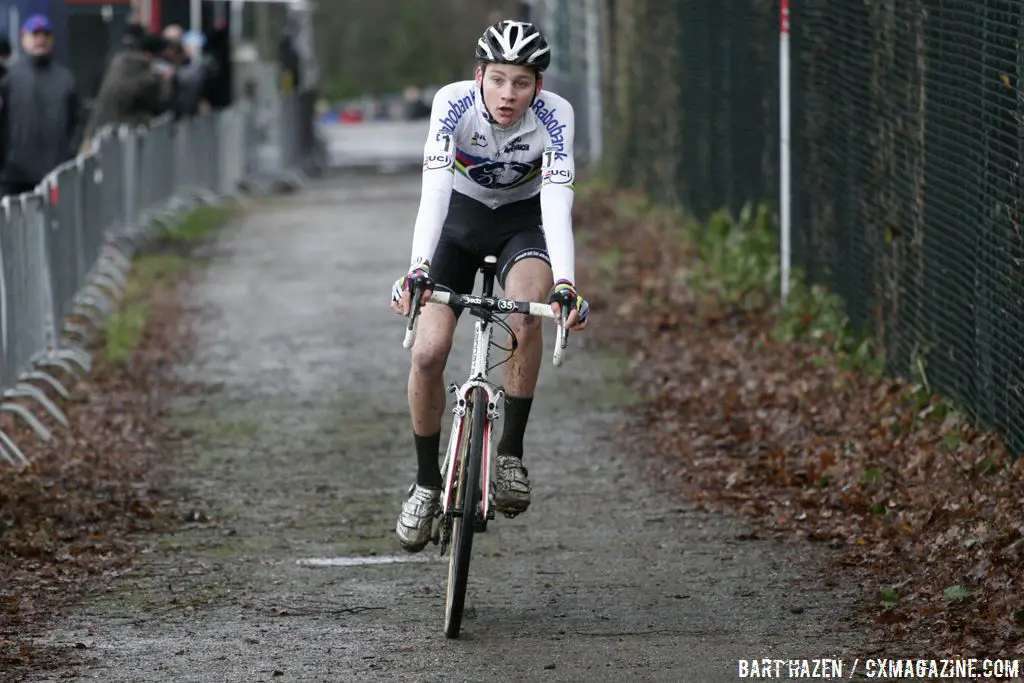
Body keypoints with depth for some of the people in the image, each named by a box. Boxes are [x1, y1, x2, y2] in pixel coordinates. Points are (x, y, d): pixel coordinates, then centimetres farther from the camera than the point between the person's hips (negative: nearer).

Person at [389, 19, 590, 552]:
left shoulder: (554, 116, -27)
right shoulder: (453, 104, -27)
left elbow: (557, 207, -36)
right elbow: (433, 193, -37)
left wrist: (565, 284, -51)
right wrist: (417, 270, -51)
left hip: (525, 220, -1)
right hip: (462, 216, 1)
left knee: (524, 317, -33)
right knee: (427, 355, -12)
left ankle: (511, 451, -16)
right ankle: (426, 483, 9)